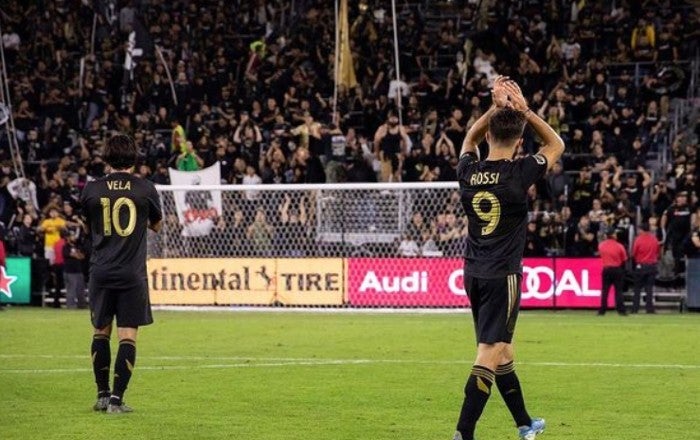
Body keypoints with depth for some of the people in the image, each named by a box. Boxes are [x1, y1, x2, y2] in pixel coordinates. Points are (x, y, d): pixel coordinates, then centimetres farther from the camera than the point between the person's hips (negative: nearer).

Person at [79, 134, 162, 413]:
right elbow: (156, 225, 15)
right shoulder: (145, 189, -3)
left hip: (101, 272, 2)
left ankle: (102, 394, 17)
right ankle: (116, 399, -6)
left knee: (101, 332, 16)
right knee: (128, 336, 0)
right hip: (132, 274, -2)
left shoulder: (92, 189, 0)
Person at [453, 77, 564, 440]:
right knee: (490, 352, -9)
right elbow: (556, 144, 5)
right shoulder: (518, 173, -14)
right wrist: (524, 111, 2)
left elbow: (469, 140, 24)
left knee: (501, 348, 19)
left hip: (474, 273, 6)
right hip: (503, 274, -6)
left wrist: (497, 107, 16)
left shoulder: (468, 172, -1)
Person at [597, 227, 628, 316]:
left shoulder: (601, 245, -3)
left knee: (605, 290, 7)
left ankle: (602, 310, 6)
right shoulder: (619, 246, -11)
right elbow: (624, 259, -2)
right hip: (617, 269, -2)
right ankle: (621, 310, -1)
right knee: (618, 290, 2)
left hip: (606, 269, 2)